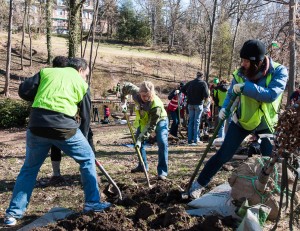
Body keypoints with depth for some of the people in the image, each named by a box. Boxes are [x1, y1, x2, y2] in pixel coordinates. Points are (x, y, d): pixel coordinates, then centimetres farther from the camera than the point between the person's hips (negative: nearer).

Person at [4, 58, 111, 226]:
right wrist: (83, 139, 27)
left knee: (29, 168, 20)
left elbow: (24, 91, 8)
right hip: (65, 128, -2)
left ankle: (14, 213, 22)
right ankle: (93, 203, 22)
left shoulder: (46, 72, 18)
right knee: (88, 160, 19)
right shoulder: (82, 84, 14)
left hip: (37, 125, 3)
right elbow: (86, 117, 16)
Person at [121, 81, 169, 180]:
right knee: (138, 140, 10)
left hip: (159, 120, -6)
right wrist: (123, 102, -13)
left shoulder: (156, 105, -42)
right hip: (144, 120, 6)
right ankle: (143, 166, 27)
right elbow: (126, 86, -7)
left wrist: (141, 138, -41)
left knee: (162, 143, -23)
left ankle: (162, 171, -16)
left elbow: (151, 126, -37)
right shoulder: (136, 92, -30)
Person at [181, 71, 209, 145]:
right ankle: (195, 140, 2)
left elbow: (183, 89, 8)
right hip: (198, 104, -4)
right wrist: (204, 97, 4)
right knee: (197, 122, 2)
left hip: (190, 104, 4)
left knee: (190, 121, 11)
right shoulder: (203, 83, -7)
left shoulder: (190, 83, 5)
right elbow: (206, 94, -16)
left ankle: (190, 139, 13)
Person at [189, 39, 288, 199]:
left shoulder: (279, 71, -19)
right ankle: (199, 184, 12)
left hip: (266, 124, 0)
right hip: (241, 121, 1)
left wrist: (245, 87, -37)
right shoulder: (240, 74, -13)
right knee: (223, 156, -2)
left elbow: (272, 95, -33)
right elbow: (231, 95, 1)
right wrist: (225, 108, -19)